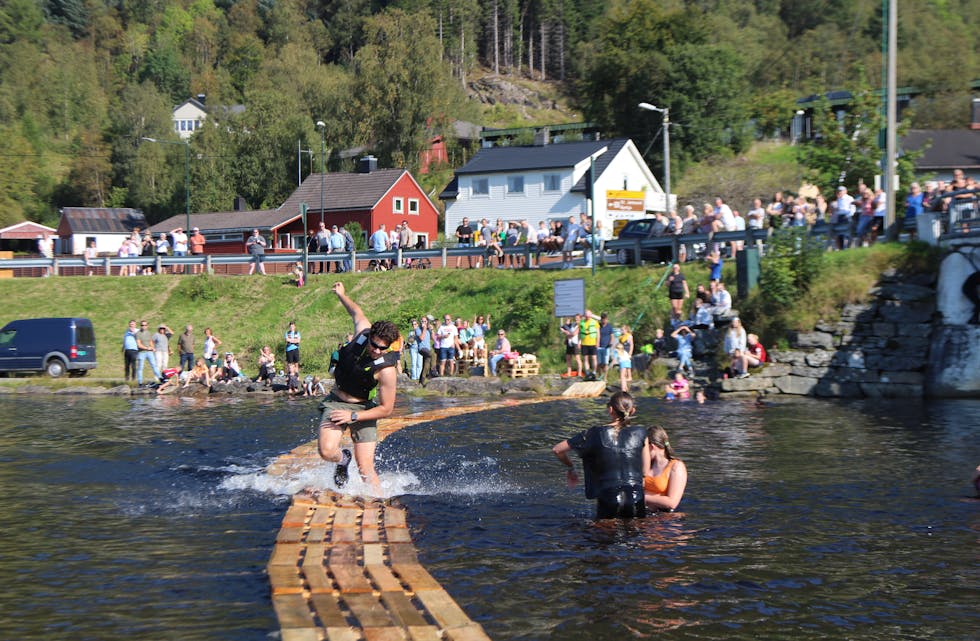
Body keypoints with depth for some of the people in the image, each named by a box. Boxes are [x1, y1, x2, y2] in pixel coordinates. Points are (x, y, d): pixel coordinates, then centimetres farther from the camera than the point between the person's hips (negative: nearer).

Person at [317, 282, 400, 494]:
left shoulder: (386, 371, -24)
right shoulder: (363, 332, -12)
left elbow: (386, 409, -17)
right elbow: (357, 313, 13)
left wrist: (353, 416, -20)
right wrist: (341, 295, 27)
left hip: (362, 409, -4)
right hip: (335, 402, 4)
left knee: (366, 470, -10)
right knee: (326, 451, -19)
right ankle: (343, 460, 14)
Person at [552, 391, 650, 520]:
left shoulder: (596, 434, -2)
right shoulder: (640, 433, 0)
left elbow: (557, 450, 6)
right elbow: (645, 471, 6)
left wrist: (570, 468, 22)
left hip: (608, 499, -1)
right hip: (636, 498, 1)